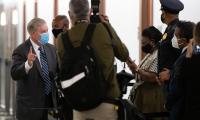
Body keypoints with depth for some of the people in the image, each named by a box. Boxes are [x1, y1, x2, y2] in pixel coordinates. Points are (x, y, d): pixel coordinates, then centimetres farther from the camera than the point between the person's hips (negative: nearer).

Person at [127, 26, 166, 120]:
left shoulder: (158, 56, -16)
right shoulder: (150, 54, 15)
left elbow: (152, 77, -24)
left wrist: (136, 69, -18)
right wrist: (133, 67, 0)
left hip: (151, 96, -10)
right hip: (142, 94, 10)